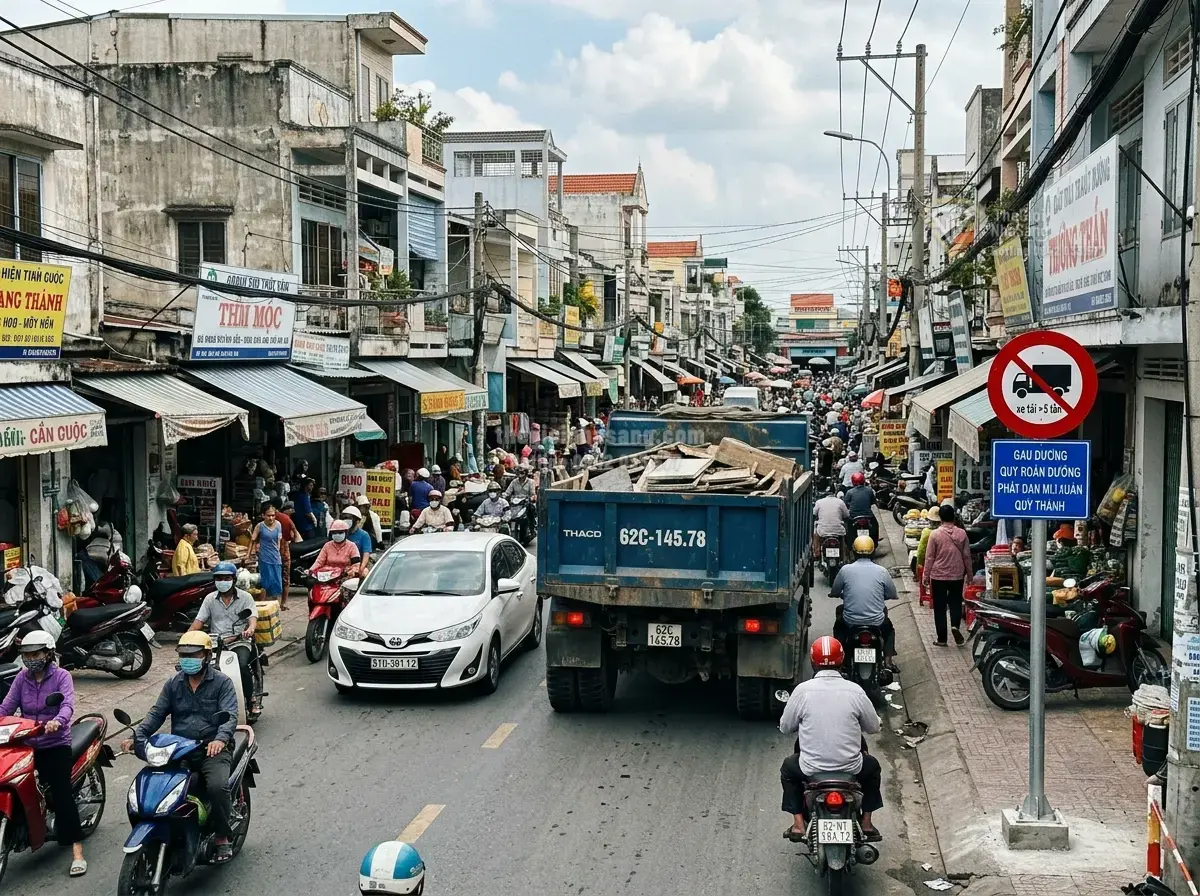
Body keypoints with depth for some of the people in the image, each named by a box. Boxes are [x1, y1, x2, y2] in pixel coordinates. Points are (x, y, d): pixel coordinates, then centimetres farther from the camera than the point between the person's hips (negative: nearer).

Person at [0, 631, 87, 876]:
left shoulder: (61, 676, -5)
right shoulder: (21, 678, 7)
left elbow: (68, 704, -20)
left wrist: (57, 721, -42)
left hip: (56, 744, -5)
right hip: (25, 744, 5)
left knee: (61, 792, -14)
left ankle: (77, 850, -16)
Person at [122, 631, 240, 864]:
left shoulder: (222, 683, 2)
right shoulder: (173, 684, 16)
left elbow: (230, 715, -11)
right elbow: (157, 713, 9)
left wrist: (221, 739, -32)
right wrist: (136, 737, -9)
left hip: (213, 748, -4)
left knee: (217, 786, -31)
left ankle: (222, 838, -10)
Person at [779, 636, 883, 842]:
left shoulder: (803, 690, -9)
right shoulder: (855, 691, -7)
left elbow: (785, 727, 1)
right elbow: (874, 727, 4)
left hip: (811, 769, -1)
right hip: (851, 768, 1)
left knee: (788, 768, 32)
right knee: (872, 766, 33)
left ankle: (798, 823, 20)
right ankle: (867, 823, 28)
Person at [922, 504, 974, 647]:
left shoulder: (935, 534, -11)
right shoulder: (962, 533, -4)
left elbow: (929, 557, -7)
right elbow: (967, 555, 2)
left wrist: (926, 576, 1)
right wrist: (969, 573, 15)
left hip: (938, 576, -2)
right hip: (957, 575, 2)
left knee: (940, 607, 6)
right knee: (956, 603, 17)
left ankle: (942, 638, 8)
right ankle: (955, 625, -9)